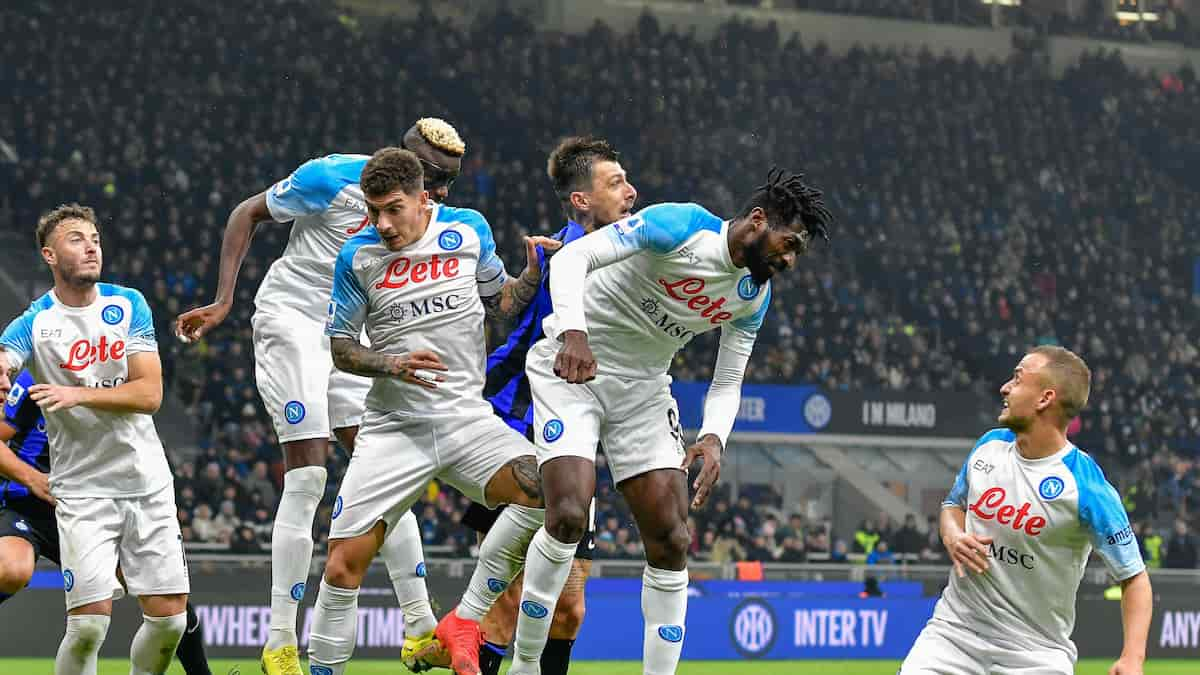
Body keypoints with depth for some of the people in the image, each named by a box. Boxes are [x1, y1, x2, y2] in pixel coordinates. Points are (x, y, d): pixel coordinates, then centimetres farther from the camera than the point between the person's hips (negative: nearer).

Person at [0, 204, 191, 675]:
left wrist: (78, 394, -22)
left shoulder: (128, 304, 2)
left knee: (169, 618, 2)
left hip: (147, 482, 3)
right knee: (90, 623, -14)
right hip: (82, 490, -3)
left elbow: (149, 393, -7)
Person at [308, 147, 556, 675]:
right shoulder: (358, 256, -3)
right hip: (393, 428, -1)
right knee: (343, 566, -10)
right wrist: (392, 365, -15)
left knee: (545, 490, -26)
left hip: (465, 417, 1)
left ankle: (464, 621, -12)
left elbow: (501, 303, 16)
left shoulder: (468, 229, 0)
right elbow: (340, 348, 3)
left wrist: (534, 272, -4)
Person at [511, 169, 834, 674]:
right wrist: (573, 332, -41)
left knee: (671, 542, -2)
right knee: (568, 516, -22)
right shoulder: (681, 225, -20)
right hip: (570, 366, -7)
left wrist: (713, 438, -13)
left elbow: (727, 383, 8)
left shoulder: (755, 295, 2)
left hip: (642, 387, 7)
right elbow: (572, 257, -25)